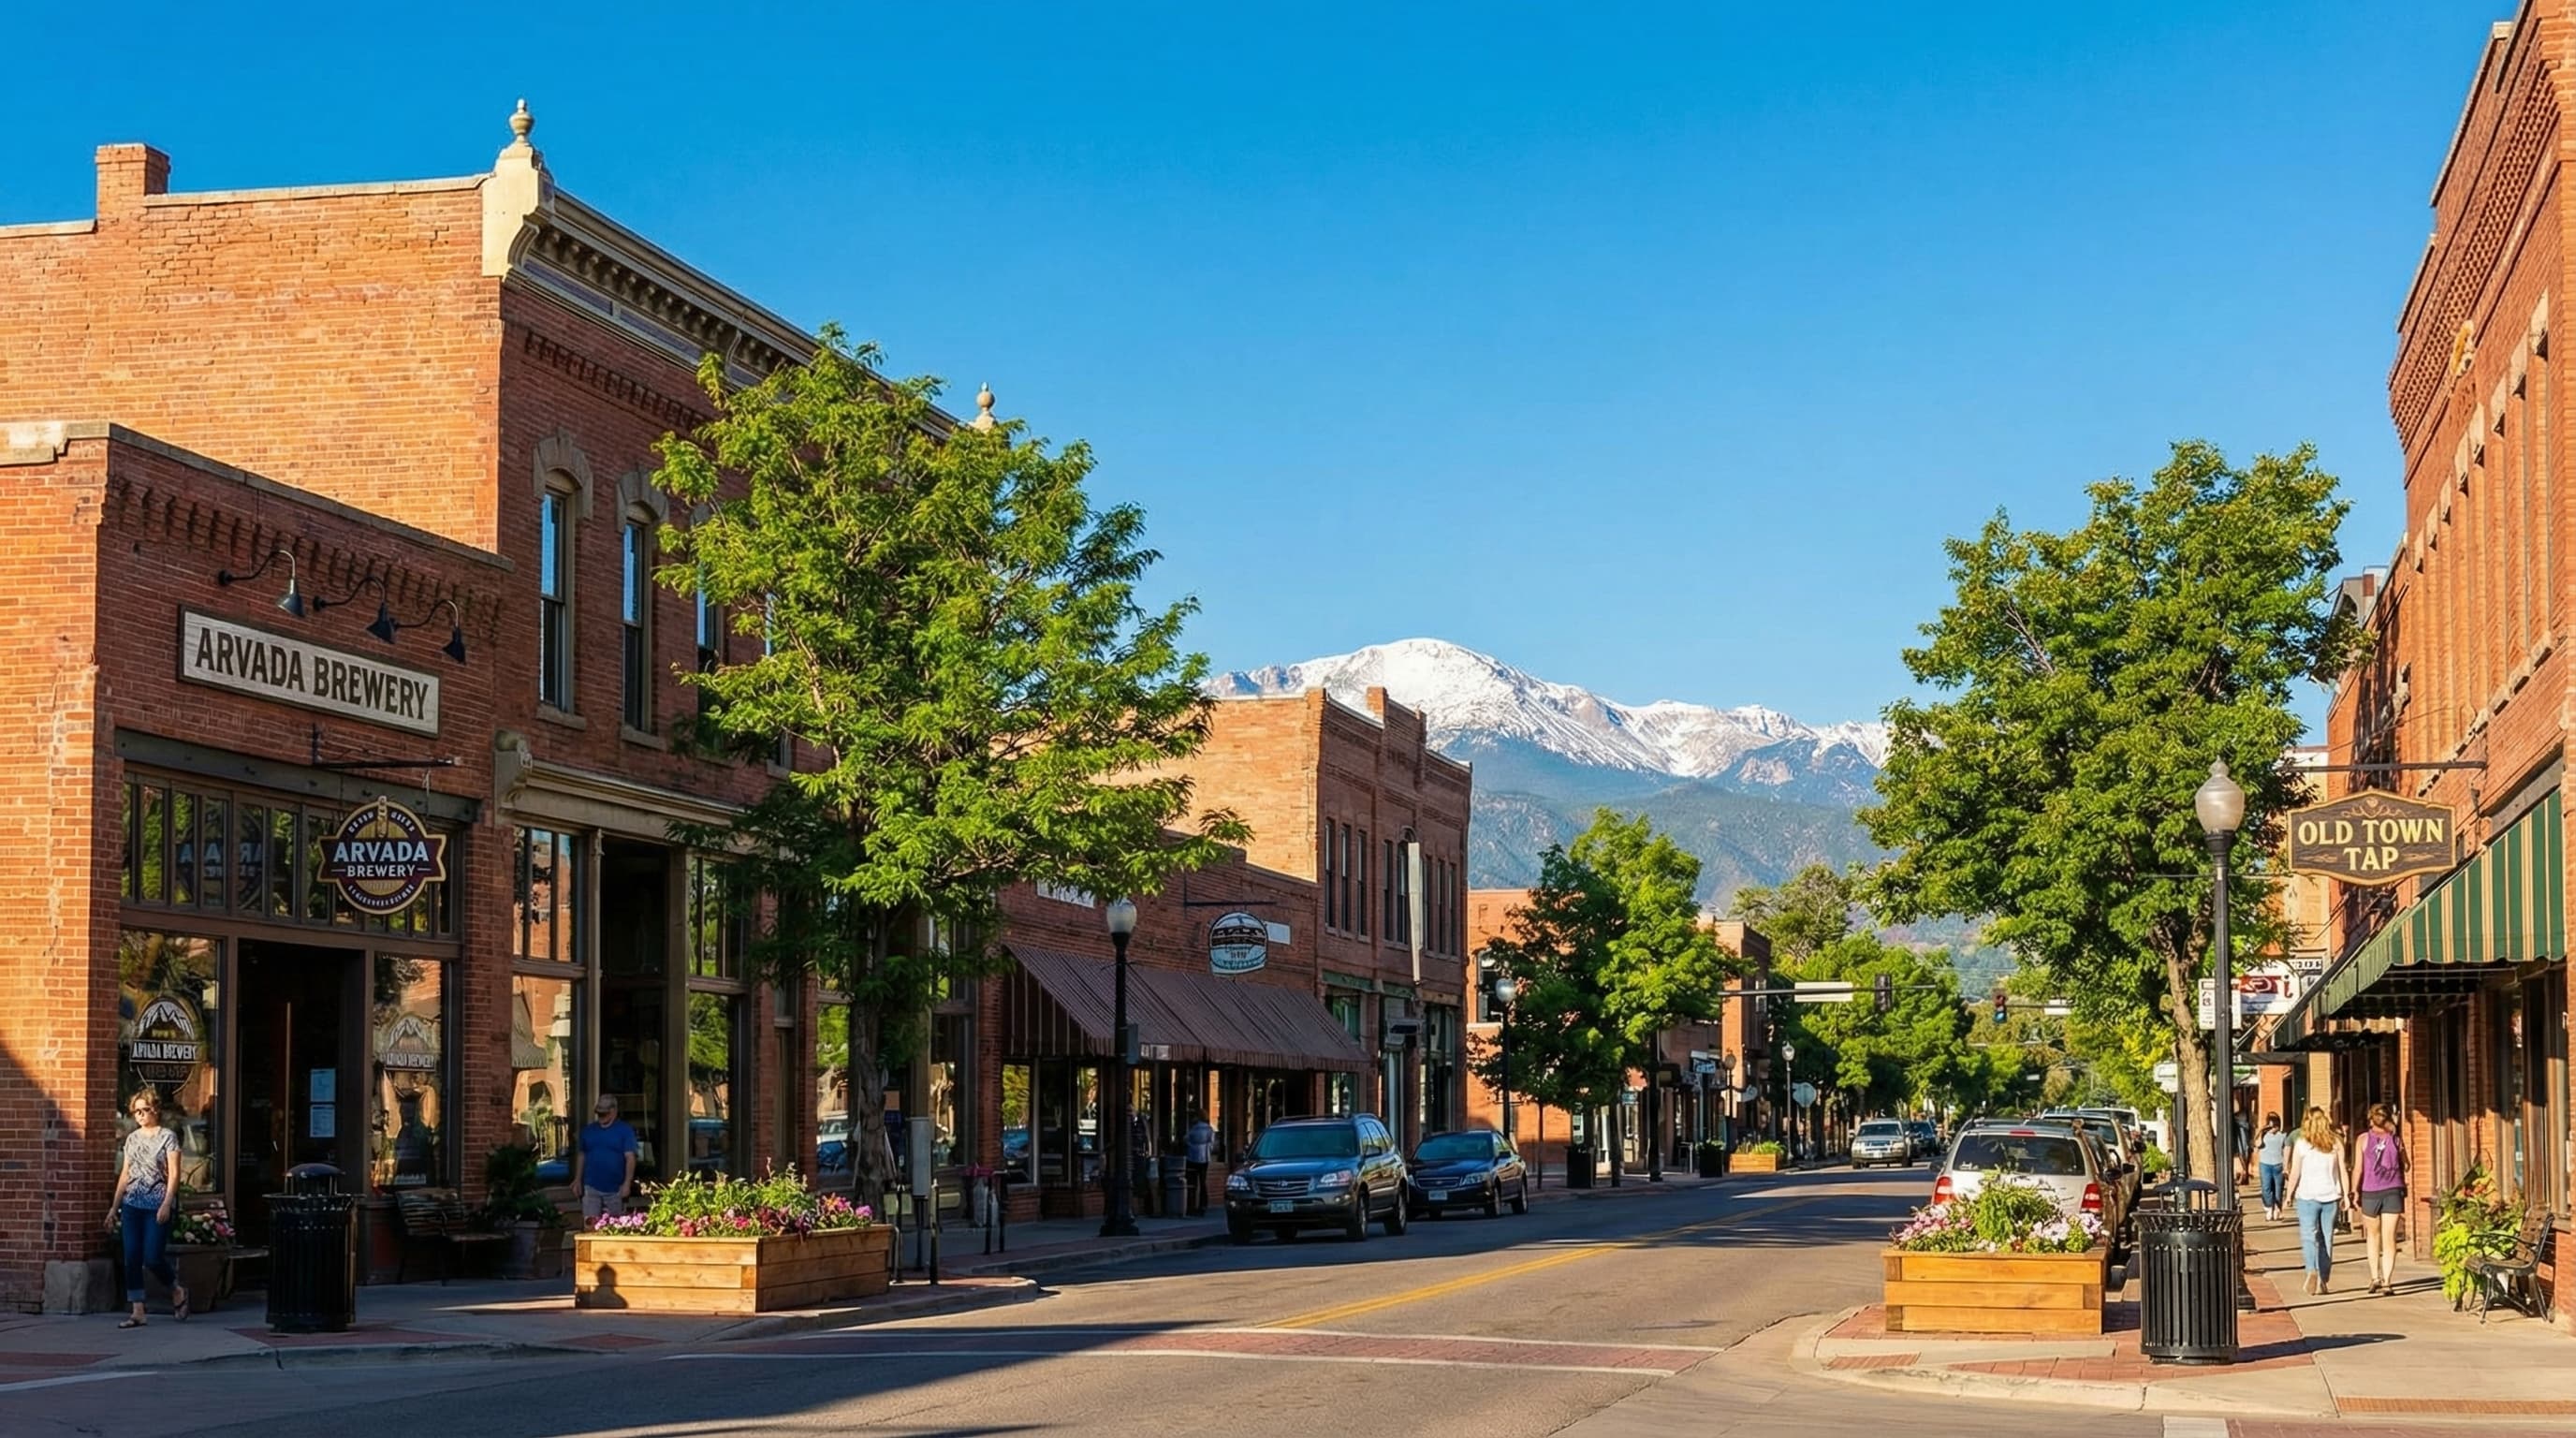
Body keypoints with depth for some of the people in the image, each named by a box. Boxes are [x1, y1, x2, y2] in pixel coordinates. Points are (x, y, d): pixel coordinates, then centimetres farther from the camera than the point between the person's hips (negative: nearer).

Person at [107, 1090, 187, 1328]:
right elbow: (124, 1175, 17)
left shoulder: (167, 1136, -2)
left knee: (153, 1258, -9)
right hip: (132, 1204, 5)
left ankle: (178, 1292, 18)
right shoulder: (132, 1139, 13)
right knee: (132, 1259, -2)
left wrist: (167, 1204, -17)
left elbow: (173, 1174, -7)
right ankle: (137, 1312, 2)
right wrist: (114, 1207, 14)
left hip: (157, 1206, -5)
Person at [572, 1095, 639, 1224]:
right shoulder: (588, 1130, 9)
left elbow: (630, 1158, -8)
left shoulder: (624, 1131, -3)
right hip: (591, 1187, 2)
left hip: (615, 1189, -2)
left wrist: (627, 1183, -16)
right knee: (590, 1224, -4)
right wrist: (578, 1179, 12)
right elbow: (581, 1155, 16)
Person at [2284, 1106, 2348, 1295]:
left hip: (2308, 1196, -3)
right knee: (2327, 1238, 11)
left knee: (2309, 1236, -4)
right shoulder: (2335, 1143, 2)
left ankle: (2312, 1271, -28)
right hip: (2330, 1196, 3)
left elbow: (2295, 1173, -7)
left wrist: (2289, 1194, 3)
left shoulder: (2302, 1144, -6)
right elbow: (2342, 1171, 3)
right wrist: (2345, 1194, 10)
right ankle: (2323, 1280, 14)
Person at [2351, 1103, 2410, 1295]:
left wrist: (2355, 1192, 2)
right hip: (2393, 1191, 0)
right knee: (2389, 1238, 0)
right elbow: (2405, 1166, 10)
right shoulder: (2396, 1140, 1)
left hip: (2370, 1192, 0)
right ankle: (2387, 1281, -8)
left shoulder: (2363, 1139, -3)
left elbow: (2358, 1168, -5)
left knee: (2373, 1235, 16)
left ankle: (2375, 1277, 10)